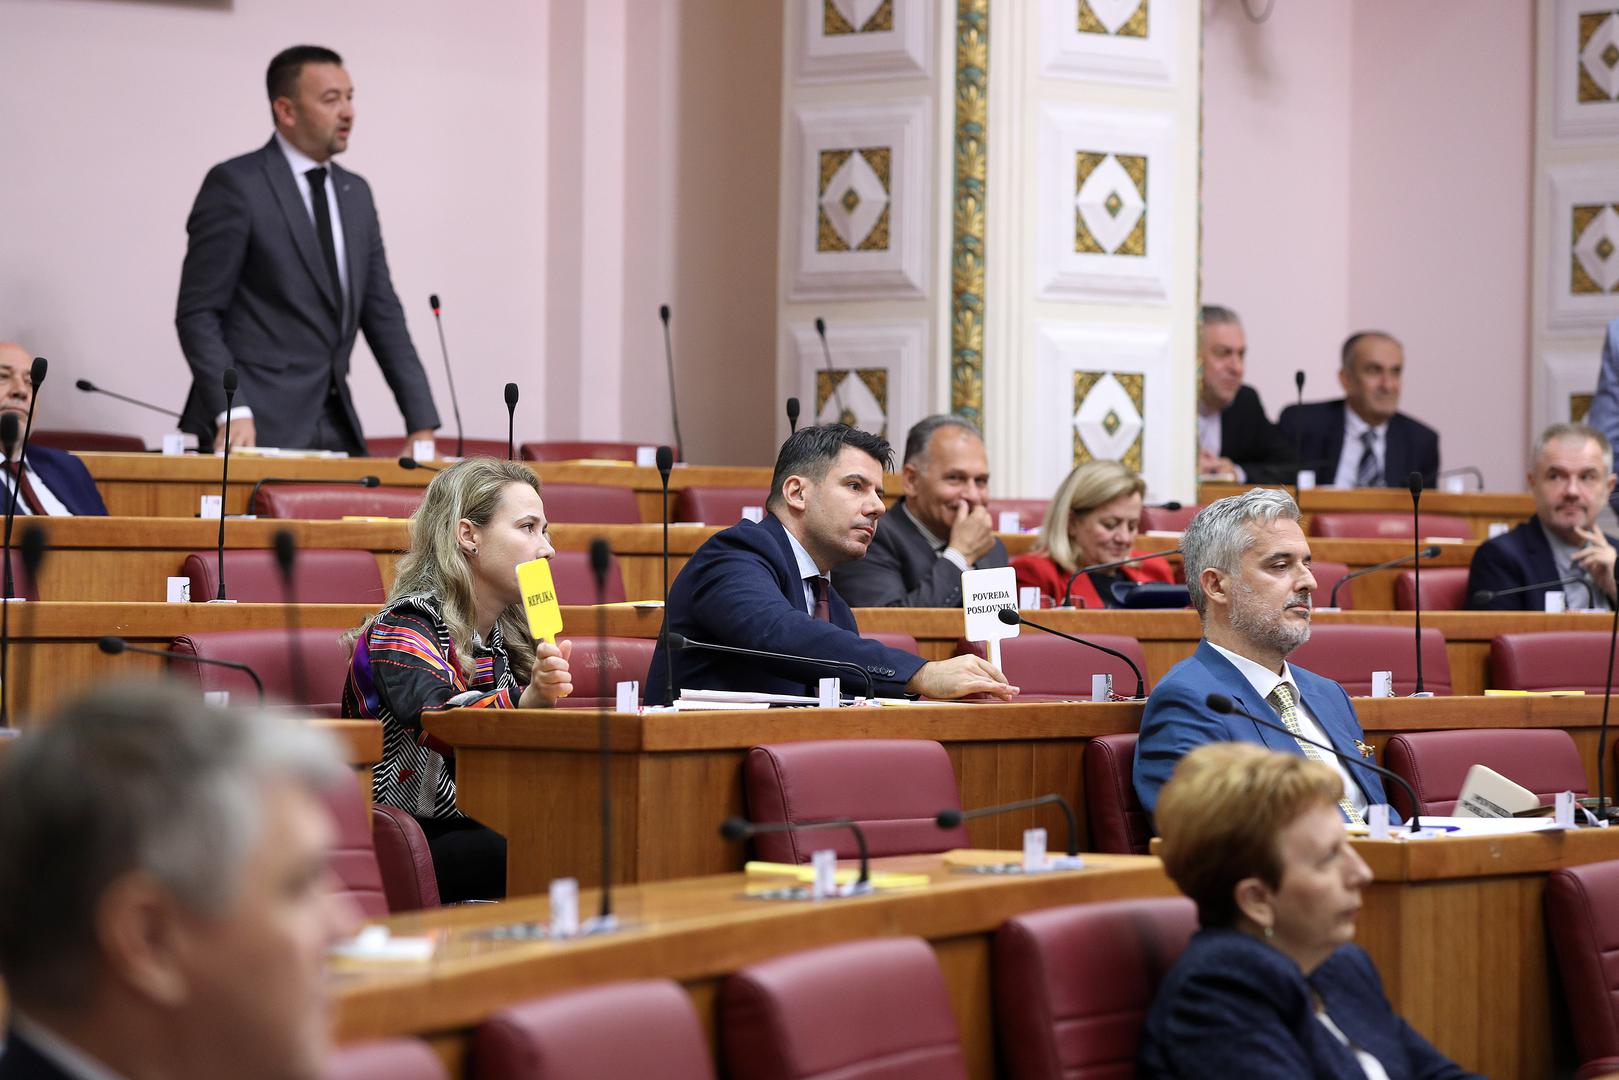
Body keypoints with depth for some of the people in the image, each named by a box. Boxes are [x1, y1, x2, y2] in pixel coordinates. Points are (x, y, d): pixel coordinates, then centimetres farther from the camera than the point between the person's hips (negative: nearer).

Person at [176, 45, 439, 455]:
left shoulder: (355, 193, 15)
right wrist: (231, 412, -21)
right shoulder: (235, 185, -5)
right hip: (257, 428, -6)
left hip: (336, 429, 6)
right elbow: (197, 313, -8)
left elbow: (383, 314, 16)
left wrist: (421, 424, 7)